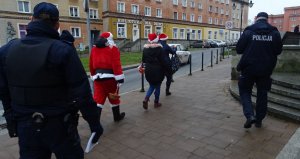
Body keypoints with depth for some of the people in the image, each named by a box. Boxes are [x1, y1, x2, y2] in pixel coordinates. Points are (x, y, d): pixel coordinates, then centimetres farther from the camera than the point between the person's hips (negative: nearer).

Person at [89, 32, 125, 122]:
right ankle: (117, 116, 28)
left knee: (98, 99, 5)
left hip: (98, 77, 4)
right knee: (114, 98, 12)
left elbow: (91, 65, 15)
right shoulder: (113, 49, -5)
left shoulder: (94, 49, 12)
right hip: (110, 77, -4)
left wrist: (94, 75, 26)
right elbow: (116, 64, -15)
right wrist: (120, 77, -15)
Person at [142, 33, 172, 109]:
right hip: (158, 71, -4)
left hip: (148, 71, 4)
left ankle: (146, 99, -1)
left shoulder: (145, 49, 2)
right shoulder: (159, 49, -13)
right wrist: (168, 69, -3)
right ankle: (156, 102, 20)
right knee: (157, 86, 12)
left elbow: (143, 60, 10)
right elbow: (163, 61, -13)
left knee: (152, 86, 19)